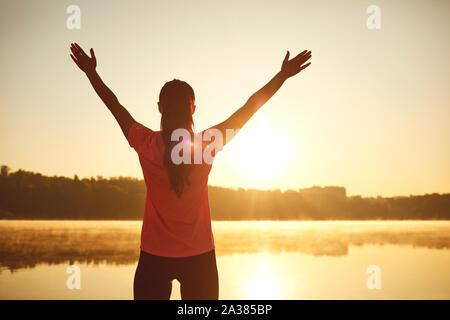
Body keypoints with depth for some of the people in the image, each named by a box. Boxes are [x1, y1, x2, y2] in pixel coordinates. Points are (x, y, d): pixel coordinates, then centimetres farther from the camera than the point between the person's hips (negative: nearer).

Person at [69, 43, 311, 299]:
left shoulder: (147, 145, -8)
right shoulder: (207, 144, -9)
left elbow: (115, 106, 6)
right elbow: (250, 107, -2)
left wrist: (91, 72, 19)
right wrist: (283, 75, 6)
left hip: (154, 255, 1)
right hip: (199, 255, 0)